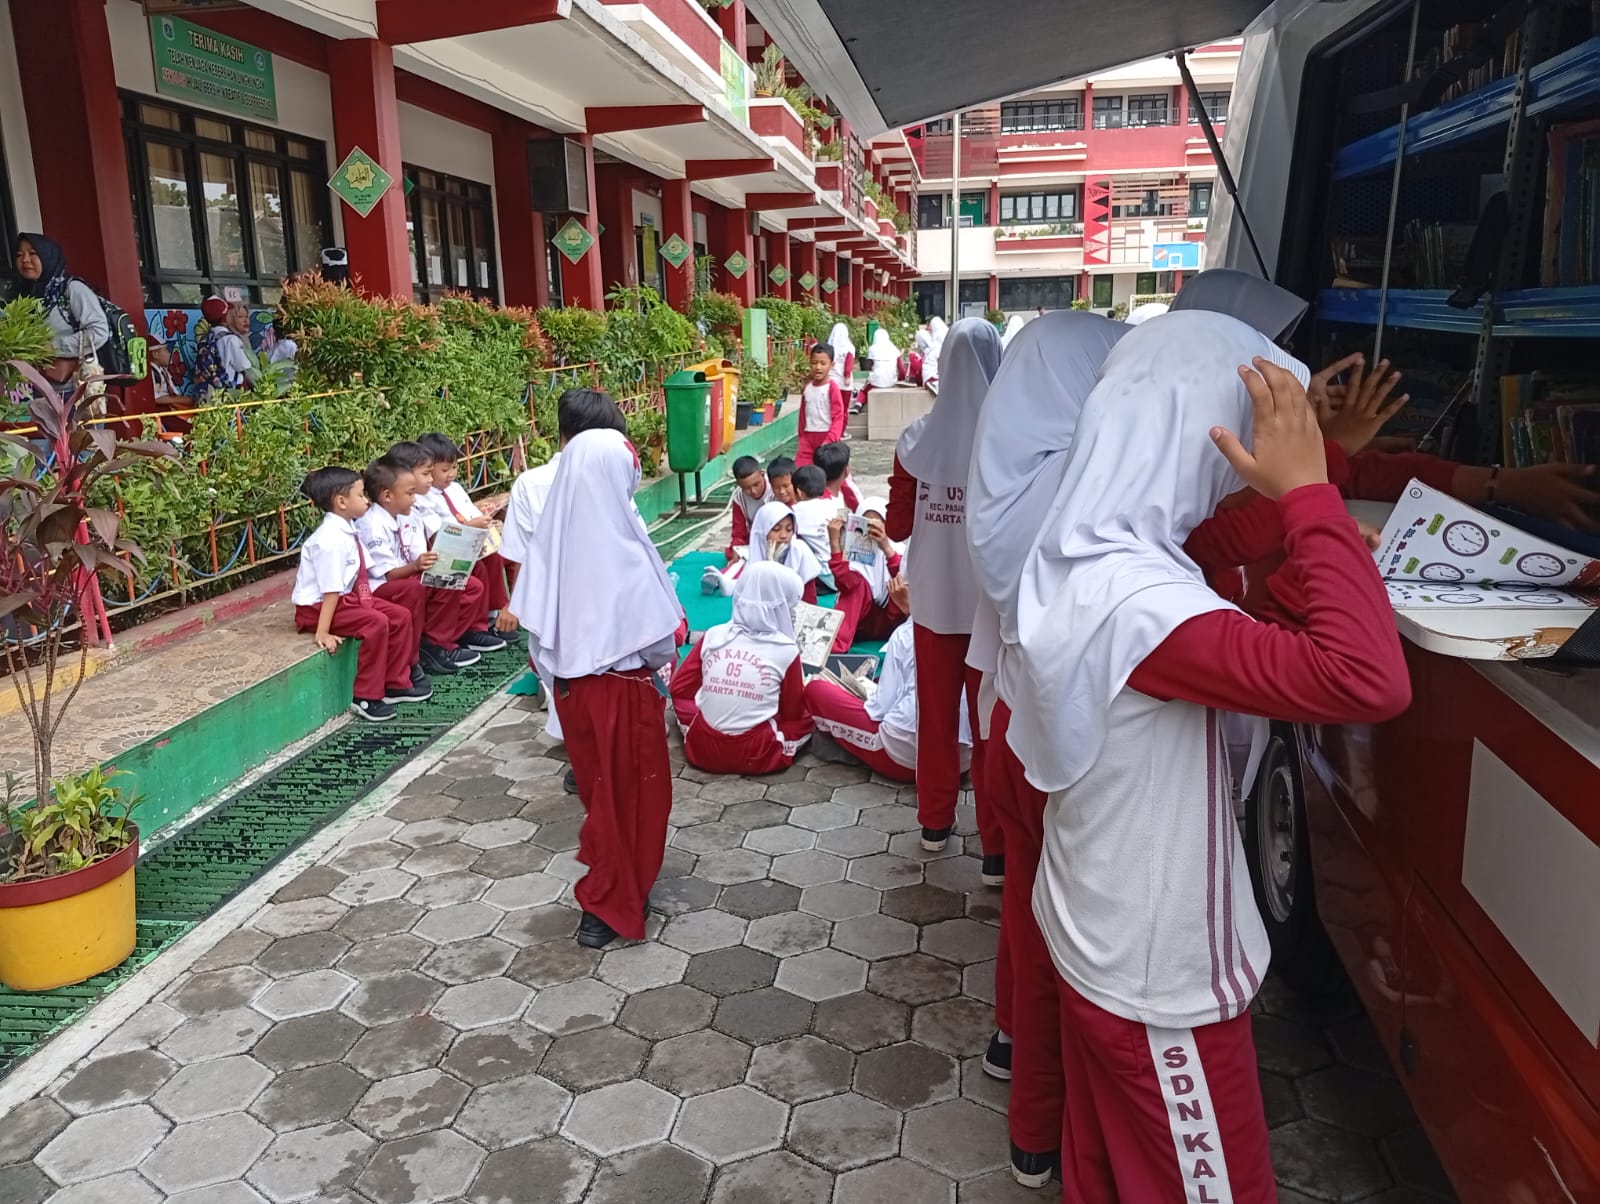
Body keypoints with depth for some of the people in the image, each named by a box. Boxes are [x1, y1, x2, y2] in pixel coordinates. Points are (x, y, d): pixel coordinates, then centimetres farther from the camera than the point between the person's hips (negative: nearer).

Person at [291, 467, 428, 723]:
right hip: (316, 607, -9)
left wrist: (367, 601, -4)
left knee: (400, 616, 2)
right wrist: (323, 633, -25)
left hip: (347, 597, 9)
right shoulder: (330, 540, -25)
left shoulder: (348, 531, 2)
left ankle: (396, 684, 15)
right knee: (376, 623, -26)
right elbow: (330, 591, -27)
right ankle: (366, 698, -14)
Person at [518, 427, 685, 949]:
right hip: (622, 686, -5)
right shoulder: (625, 551, -25)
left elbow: (534, 619, -3)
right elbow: (657, 640, -18)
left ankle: (607, 874, 45)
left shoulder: (551, 539, -10)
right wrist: (665, 655, 3)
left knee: (597, 782, 25)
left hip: (570, 684, 5)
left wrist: (557, 662, 12)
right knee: (628, 791, 15)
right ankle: (610, 905, 27)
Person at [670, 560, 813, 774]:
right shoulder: (785, 649, -10)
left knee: (684, 697, 29)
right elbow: (793, 712, 2)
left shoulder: (713, 636, -3)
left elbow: (678, 688, 7)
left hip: (702, 750, 2)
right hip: (755, 757, -1)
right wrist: (804, 689, 23)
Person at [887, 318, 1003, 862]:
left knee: (937, 714, 18)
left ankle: (935, 821, 33)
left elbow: (897, 526, -2)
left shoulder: (918, 438, -7)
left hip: (935, 598, 2)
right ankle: (997, 845, 16)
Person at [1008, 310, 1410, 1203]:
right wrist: (1308, 489, -34)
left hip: (1097, 942, 8)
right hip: (1161, 978, -8)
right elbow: (1368, 683, -42)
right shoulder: (1136, 600, -34)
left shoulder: (1075, 554, -3)